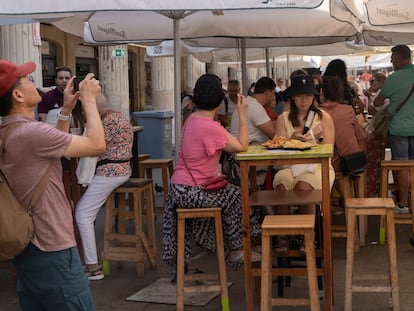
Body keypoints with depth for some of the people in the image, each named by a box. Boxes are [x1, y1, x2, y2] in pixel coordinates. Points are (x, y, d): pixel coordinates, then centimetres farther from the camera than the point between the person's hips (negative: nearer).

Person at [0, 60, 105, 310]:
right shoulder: (31, 132, -22)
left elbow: (52, 147, 22)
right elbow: (97, 145, -16)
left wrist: (67, 109, 17)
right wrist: (89, 100, -4)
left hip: (25, 248, 10)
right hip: (52, 251, -10)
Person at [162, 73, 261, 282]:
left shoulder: (192, 119, 6)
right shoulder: (210, 127, -24)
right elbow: (242, 146, -16)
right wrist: (242, 114, -11)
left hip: (179, 189, 9)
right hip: (191, 192, -9)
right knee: (235, 197, 7)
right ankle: (236, 251, 24)